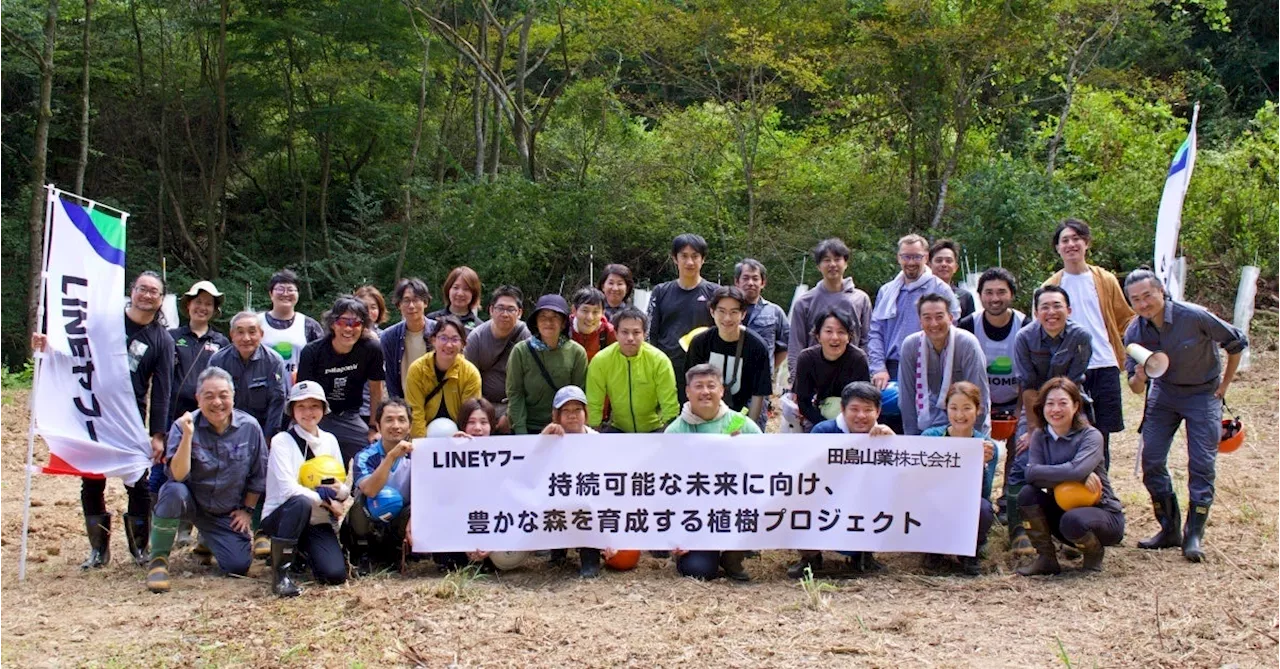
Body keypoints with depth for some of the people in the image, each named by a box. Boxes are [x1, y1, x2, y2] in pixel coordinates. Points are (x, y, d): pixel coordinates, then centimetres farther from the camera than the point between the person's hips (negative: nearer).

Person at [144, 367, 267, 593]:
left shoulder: (249, 427, -9)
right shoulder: (183, 426, -16)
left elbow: (258, 475, 4)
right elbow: (178, 475, -27)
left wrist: (247, 509, 4)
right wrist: (187, 435, -36)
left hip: (227, 513, 3)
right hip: (192, 502, -3)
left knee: (239, 566, -8)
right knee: (174, 492, -37)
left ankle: (207, 540, 29)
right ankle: (158, 559, -15)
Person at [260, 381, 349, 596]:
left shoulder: (329, 440, 7)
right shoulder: (282, 441, -9)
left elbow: (344, 490, 5)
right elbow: (288, 489, -21)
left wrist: (338, 489, -18)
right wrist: (325, 498, -18)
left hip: (318, 522, 5)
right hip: (280, 516, -4)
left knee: (336, 575, -18)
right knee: (301, 503, -38)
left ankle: (304, 551, 18)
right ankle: (280, 571, -22)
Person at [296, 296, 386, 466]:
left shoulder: (371, 350, -12)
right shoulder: (312, 352, -15)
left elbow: (375, 391, 0)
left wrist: (374, 427, 5)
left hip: (349, 417, 2)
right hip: (316, 416, -2)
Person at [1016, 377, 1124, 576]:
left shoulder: (1091, 436, -14)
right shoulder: (1040, 436, -2)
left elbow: (1077, 469, -35)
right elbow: (1031, 473, -20)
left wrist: (1048, 473, -21)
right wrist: (1076, 475, -24)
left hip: (1103, 513, -5)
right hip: (1063, 509, 5)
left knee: (1073, 520, -37)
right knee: (1027, 494, -20)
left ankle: (1094, 553, -1)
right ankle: (1046, 558, -6)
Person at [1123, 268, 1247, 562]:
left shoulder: (1194, 317, -27)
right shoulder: (1134, 333, -14)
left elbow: (1236, 343, -10)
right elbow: (1136, 389, -7)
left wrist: (1224, 385, -4)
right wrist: (1139, 378, -31)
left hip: (1203, 394, -4)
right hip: (1164, 392, 4)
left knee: (1201, 464, -9)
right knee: (1151, 460, -3)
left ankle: (1194, 536, 0)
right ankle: (1169, 530, 10)